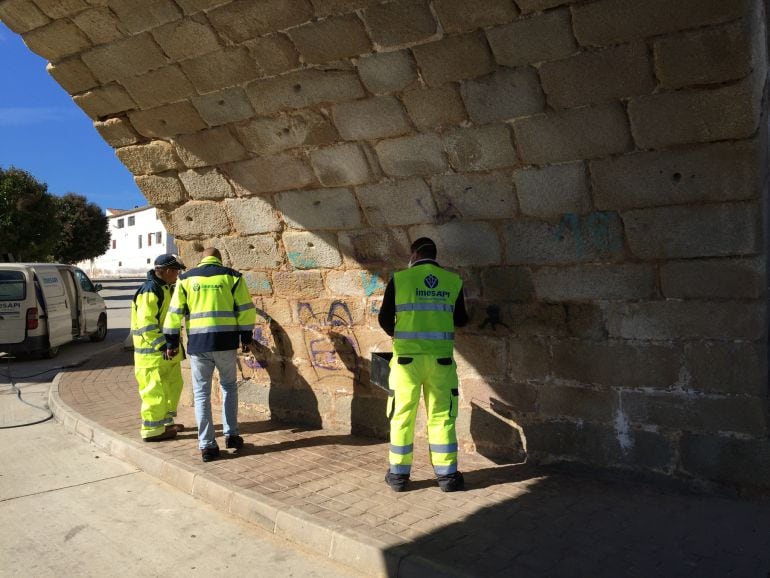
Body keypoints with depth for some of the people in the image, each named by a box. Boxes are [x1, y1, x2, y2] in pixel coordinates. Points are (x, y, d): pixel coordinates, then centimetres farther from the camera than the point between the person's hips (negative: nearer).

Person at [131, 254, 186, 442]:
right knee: (155, 391, -3)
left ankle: (166, 422, 31)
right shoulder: (149, 291, -19)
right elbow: (146, 325, -24)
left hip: (167, 350, 10)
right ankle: (152, 430, 8)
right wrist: (164, 346, -25)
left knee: (173, 386, 18)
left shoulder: (166, 289, 14)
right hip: (153, 352, -10)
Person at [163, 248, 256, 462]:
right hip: (225, 341, 0)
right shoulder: (232, 276, 4)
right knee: (229, 386, 19)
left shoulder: (186, 278, 8)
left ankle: (207, 445, 7)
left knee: (201, 393, 7)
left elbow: (174, 312, 6)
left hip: (197, 343, 0)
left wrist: (172, 341, 12)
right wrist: (246, 336, 9)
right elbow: (246, 309, 1)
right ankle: (231, 435, 17)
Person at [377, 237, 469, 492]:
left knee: (402, 416, 10)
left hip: (407, 358, -1)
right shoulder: (453, 281, 2)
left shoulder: (399, 279, -3)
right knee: (441, 416, 11)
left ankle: (399, 474, 18)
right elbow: (461, 320, 11)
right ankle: (446, 475, 16)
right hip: (441, 359, 1)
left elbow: (384, 319, 1)